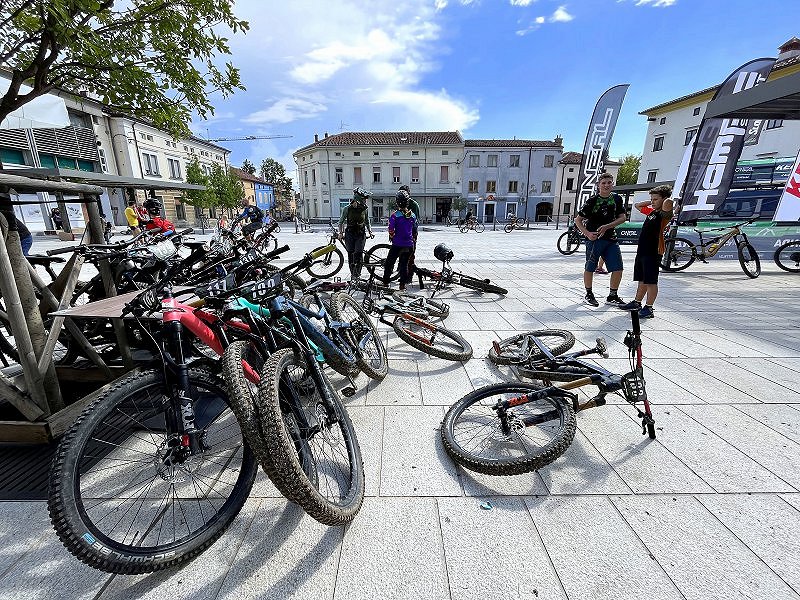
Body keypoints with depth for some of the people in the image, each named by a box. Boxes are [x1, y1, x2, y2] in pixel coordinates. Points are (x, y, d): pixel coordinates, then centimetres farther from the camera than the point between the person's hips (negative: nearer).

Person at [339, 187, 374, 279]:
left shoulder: (364, 209, 2)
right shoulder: (347, 209, -3)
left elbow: (367, 222, 17)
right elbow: (341, 222, 7)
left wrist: (370, 232, 7)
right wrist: (340, 232, -3)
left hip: (361, 234, 0)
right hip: (350, 234, 0)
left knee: (358, 254, -11)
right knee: (351, 254, 3)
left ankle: (357, 274, -4)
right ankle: (352, 274, 16)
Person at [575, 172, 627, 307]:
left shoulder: (617, 199, 7)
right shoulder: (592, 201, -6)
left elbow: (623, 217, 4)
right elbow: (578, 220, -5)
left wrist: (607, 226, -12)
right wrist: (587, 233, -16)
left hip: (611, 237, 5)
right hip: (594, 238, -4)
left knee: (618, 268, 1)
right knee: (590, 267, 3)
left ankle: (612, 296, 15)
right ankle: (589, 294, 21)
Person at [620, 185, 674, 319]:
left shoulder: (664, 214, -10)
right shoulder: (651, 211, 14)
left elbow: (668, 203, -32)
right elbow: (637, 205, 29)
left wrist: (666, 201, -11)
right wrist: (650, 202, 14)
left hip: (653, 252, -8)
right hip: (642, 250, 8)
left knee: (651, 281, -3)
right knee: (642, 280, 18)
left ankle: (648, 308, 3)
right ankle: (637, 303, 29)